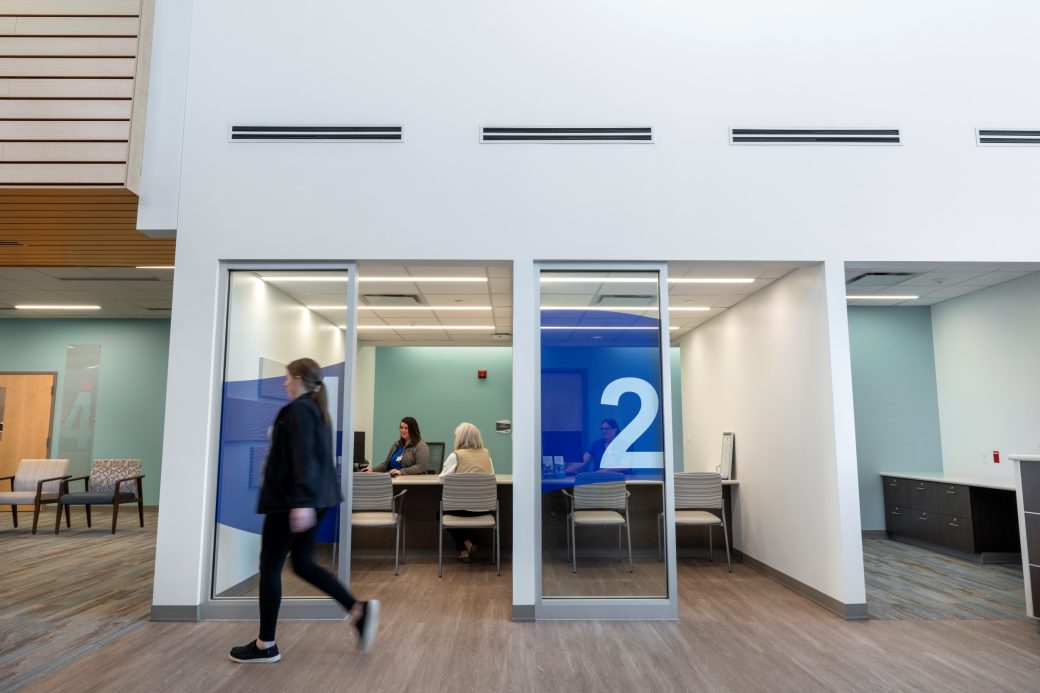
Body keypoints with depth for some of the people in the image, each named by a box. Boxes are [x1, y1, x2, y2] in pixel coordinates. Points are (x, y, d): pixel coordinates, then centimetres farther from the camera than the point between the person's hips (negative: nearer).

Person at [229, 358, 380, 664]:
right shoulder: (316, 410, 15)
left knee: (270, 566, 3)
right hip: (315, 498, 9)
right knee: (303, 563, 14)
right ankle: (359, 609, 4)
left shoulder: (298, 410, -14)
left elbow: (303, 457, -24)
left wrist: (301, 501, -30)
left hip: (290, 500, -9)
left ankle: (266, 645, 13)